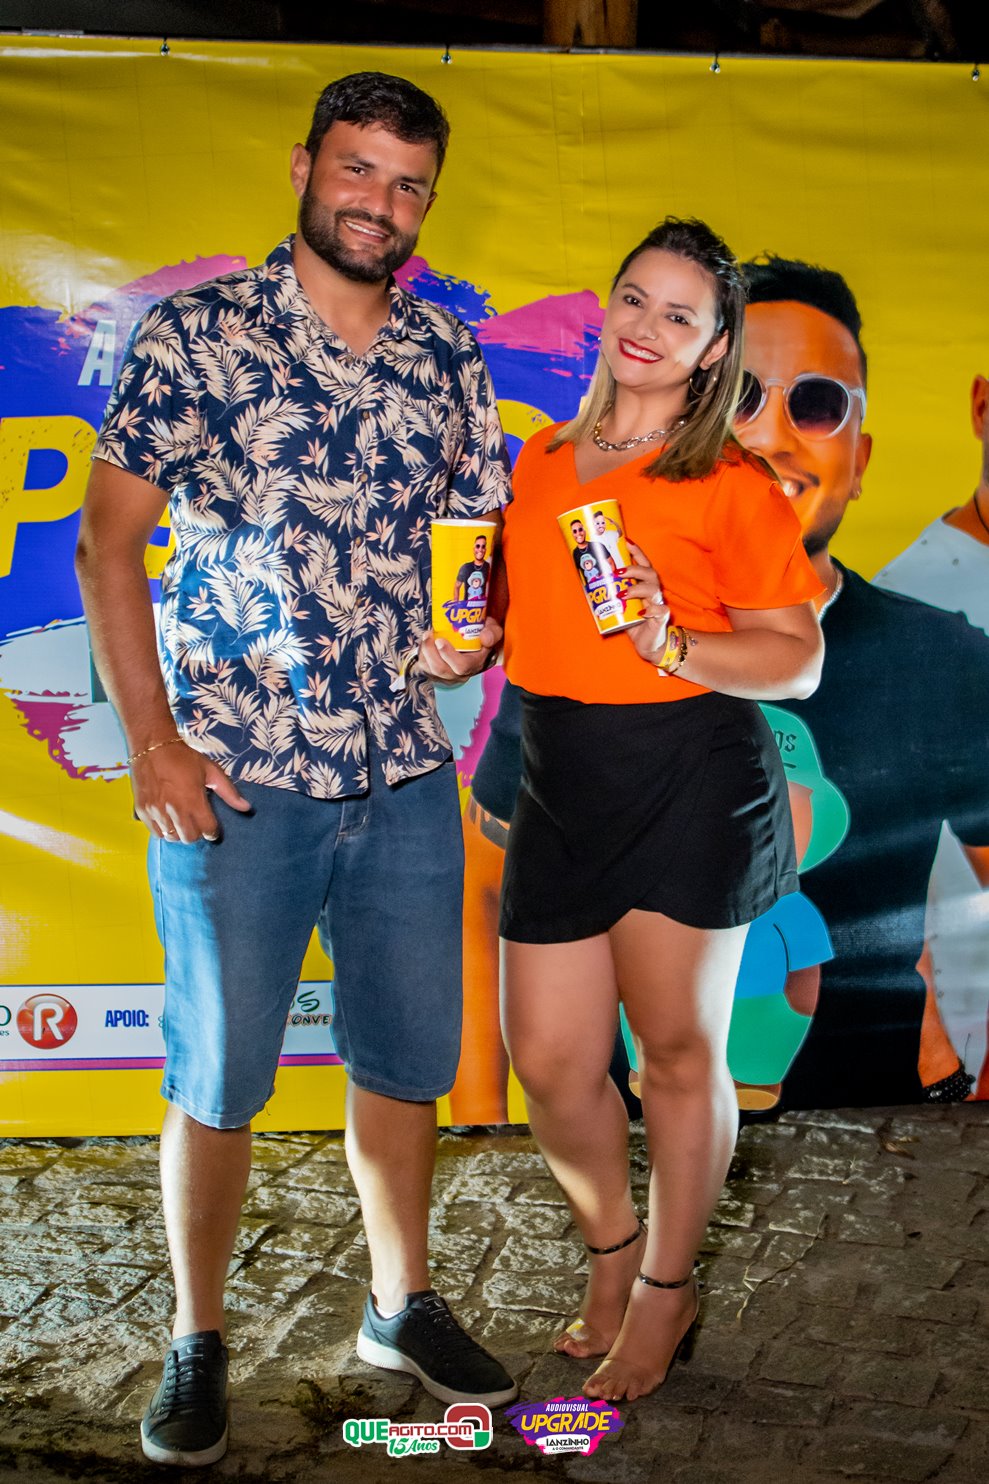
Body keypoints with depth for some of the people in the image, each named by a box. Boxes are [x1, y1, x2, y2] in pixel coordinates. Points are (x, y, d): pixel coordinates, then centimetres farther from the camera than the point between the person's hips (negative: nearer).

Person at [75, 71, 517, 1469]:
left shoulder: (449, 358, 9)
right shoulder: (199, 332, -3)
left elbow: (485, 535, 16)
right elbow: (109, 540, -4)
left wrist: (476, 631, -7)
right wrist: (151, 741, -10)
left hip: (407, 775, 4)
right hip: (236, 779, -4)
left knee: (407, 1059, 15)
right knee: (219, 1079, 8)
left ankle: (401, 1304, 36)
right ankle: (198, 1342, 28)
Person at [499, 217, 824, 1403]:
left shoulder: (731, 484, -3)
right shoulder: (541, 460, 13)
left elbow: (799, 660, -5)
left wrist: (675, 647, -20)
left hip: (689, 782, -4)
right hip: (561, 784, 5)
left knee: (679, 1051, 8)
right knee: (549, 1063, 7)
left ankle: (667, 1291, 30)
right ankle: (611, 1253, 36)